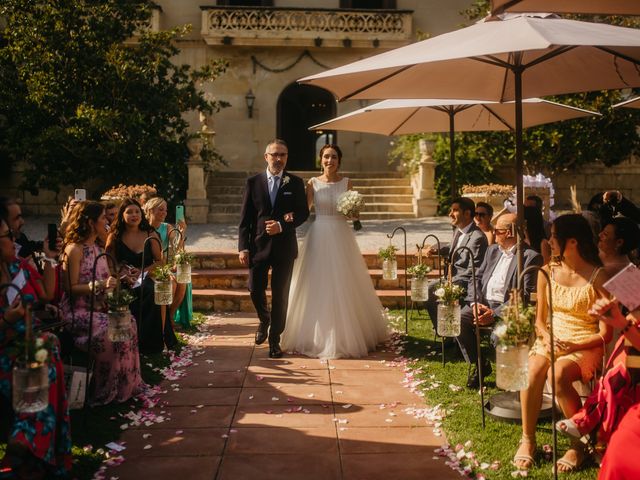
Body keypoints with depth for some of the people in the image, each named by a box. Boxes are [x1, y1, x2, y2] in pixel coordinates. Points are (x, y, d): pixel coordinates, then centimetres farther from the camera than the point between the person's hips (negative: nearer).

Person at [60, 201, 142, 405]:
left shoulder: (97, 249, 15)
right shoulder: (74, 250, -12)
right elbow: (71, 288, -17)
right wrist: (100, 286, -24)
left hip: (97, 308, 8)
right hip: (78, 311, -8)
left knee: (129, 323, -16)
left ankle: (126, 385, -7)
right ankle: (105, 393, -11)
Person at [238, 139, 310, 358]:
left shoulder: (295, 183, 2)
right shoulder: (253, 182, 2)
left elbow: (304, 213, 1)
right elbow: (245, 218, 1)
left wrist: (282, 225, -14)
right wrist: (243, 247, -6)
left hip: (284, 247, -1)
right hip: (258, 245, 1)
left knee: (280, 295, 4)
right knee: (255, 289, 4)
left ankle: (275, 339, 17)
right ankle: (264, 320, 36)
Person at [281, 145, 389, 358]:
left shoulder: (346, 183, 5)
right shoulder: (313, 183, 2)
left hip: (341, 237, 1)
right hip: (319, 236, 0)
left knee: (342, 286, 3)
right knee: (317, 286, 2)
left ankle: (345, 336, 16)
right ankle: (316, 335, 14)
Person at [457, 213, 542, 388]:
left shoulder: (530, 257, -6)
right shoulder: (492, 250, 18)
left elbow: (524, 295, -14)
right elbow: (477, 278, 16)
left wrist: (494, 314, -21)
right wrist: (475, 303, -4)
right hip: (484, 303, 7)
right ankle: (479, 364, 2)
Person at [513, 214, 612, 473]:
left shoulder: (598, 277, -7)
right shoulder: (547, 272, 7)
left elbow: (605, 333, -7)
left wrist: (572, 347, -20)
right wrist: (547, 338, -9)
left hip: (585, 345, -4)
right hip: (551, 339, 4)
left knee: (558, 375, -33)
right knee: (531, 372, -28)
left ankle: (581, 441, -12)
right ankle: (528, 439, -11)